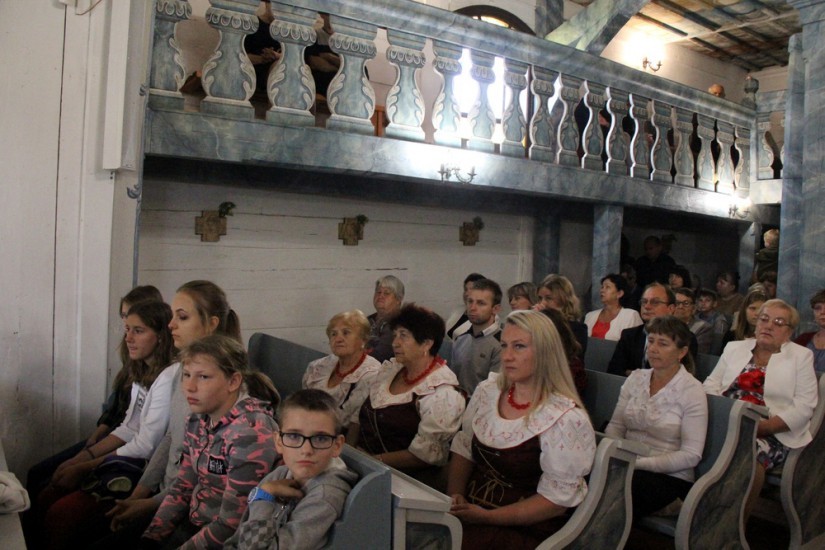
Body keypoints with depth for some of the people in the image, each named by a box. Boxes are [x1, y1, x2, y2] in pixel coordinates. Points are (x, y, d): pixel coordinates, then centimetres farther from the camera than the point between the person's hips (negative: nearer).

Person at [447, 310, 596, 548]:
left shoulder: (567, 419, -13)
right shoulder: (487, 391, 5)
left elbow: (558, 498, -13)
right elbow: (463, 450, 10)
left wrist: (487, 516, -16)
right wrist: (455, 496, -6)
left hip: (526, 529, -5)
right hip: (470, 507, 5)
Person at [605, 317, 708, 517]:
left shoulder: (692, 391, -6)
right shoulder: (635, 378, 10)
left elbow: (691, 455, -10)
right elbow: (615, 426, 9)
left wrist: (639, 463, -17)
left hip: (669, 477, -4)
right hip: (627, 466, 4)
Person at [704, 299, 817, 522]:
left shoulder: (801, 357, 9)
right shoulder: (734, 348, 19)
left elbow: (803, 408, 0)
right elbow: (711, 384, 15)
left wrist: (758, 428, -14)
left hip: (772, 435, -2)